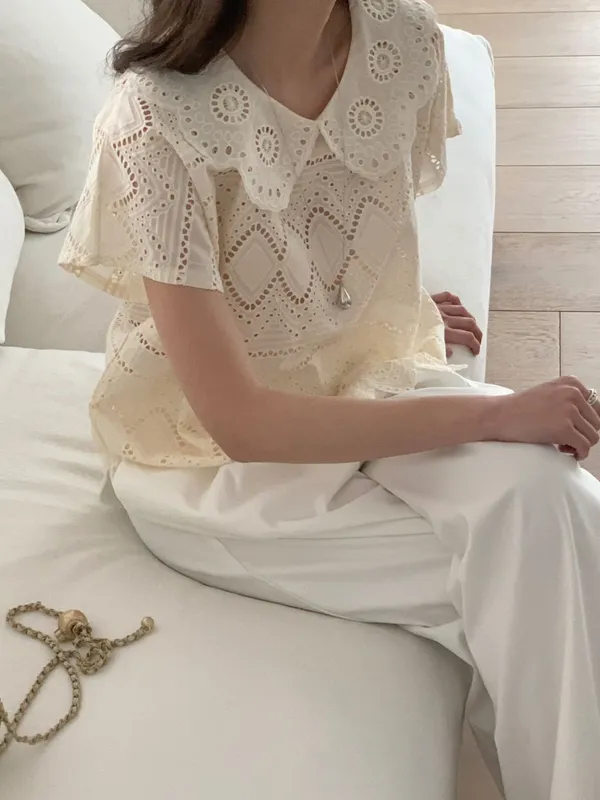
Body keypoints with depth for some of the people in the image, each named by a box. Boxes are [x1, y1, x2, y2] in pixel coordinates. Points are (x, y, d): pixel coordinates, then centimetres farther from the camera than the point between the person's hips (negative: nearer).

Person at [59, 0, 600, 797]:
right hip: (214, 458, -4)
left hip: (367, 381, 4)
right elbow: (239, 422, -26)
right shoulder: (157, 117, -27)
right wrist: (493, 414, -26)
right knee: (518, 569, -18)